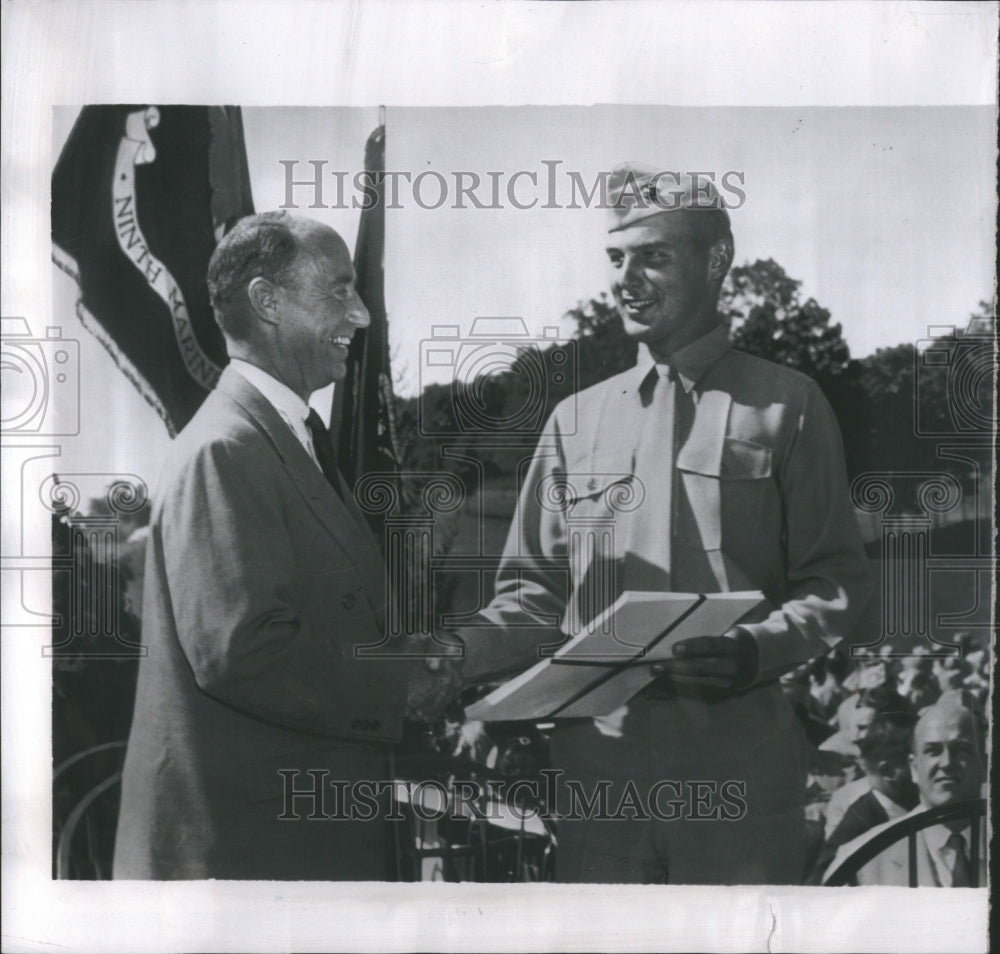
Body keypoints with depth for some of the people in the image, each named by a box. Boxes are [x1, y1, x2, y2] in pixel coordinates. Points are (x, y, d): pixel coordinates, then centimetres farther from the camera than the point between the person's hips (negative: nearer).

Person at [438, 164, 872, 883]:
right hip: (598, 752, 3)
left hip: (737, 759, -2)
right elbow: (539, 593, 12)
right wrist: (462, 652, -7)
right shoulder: (577, 420, 13)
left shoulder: (787, 407, 3)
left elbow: (838, 582, 1)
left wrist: (758, 650, -18)